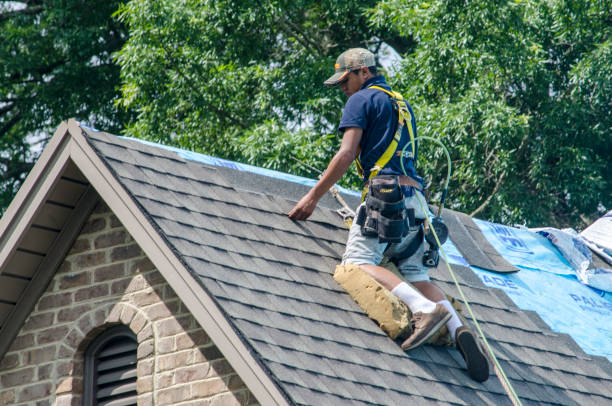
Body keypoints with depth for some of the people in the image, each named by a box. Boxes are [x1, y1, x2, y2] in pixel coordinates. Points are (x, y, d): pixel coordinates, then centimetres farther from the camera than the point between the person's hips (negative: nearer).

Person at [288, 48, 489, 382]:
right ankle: (458, 327, -18)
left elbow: (346, 155, -5)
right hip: (416, 197, 8)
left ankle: (424, 308, -38)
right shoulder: (403, 105, 31)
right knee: (416, 276, 7)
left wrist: (313, 196, -3)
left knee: (358, 262, -18)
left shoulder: (362, 99, 6)